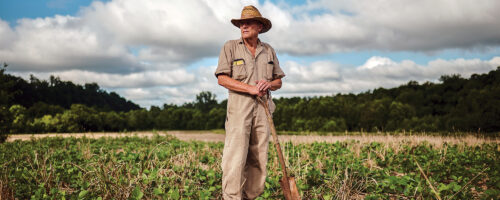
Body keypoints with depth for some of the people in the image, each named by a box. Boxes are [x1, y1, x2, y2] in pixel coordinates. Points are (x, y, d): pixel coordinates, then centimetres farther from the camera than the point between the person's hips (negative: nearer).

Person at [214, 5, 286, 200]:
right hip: (239, 105, -4)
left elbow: (278, 81, 18)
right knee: (235, 156, -12)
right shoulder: (230, 47, 4)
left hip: (263, 107, 4)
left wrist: (269, 84, -6)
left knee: (258, 159, 3)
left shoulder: (269, 50, 15)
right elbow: (222, 79, -4)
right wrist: (251, 88, -11)